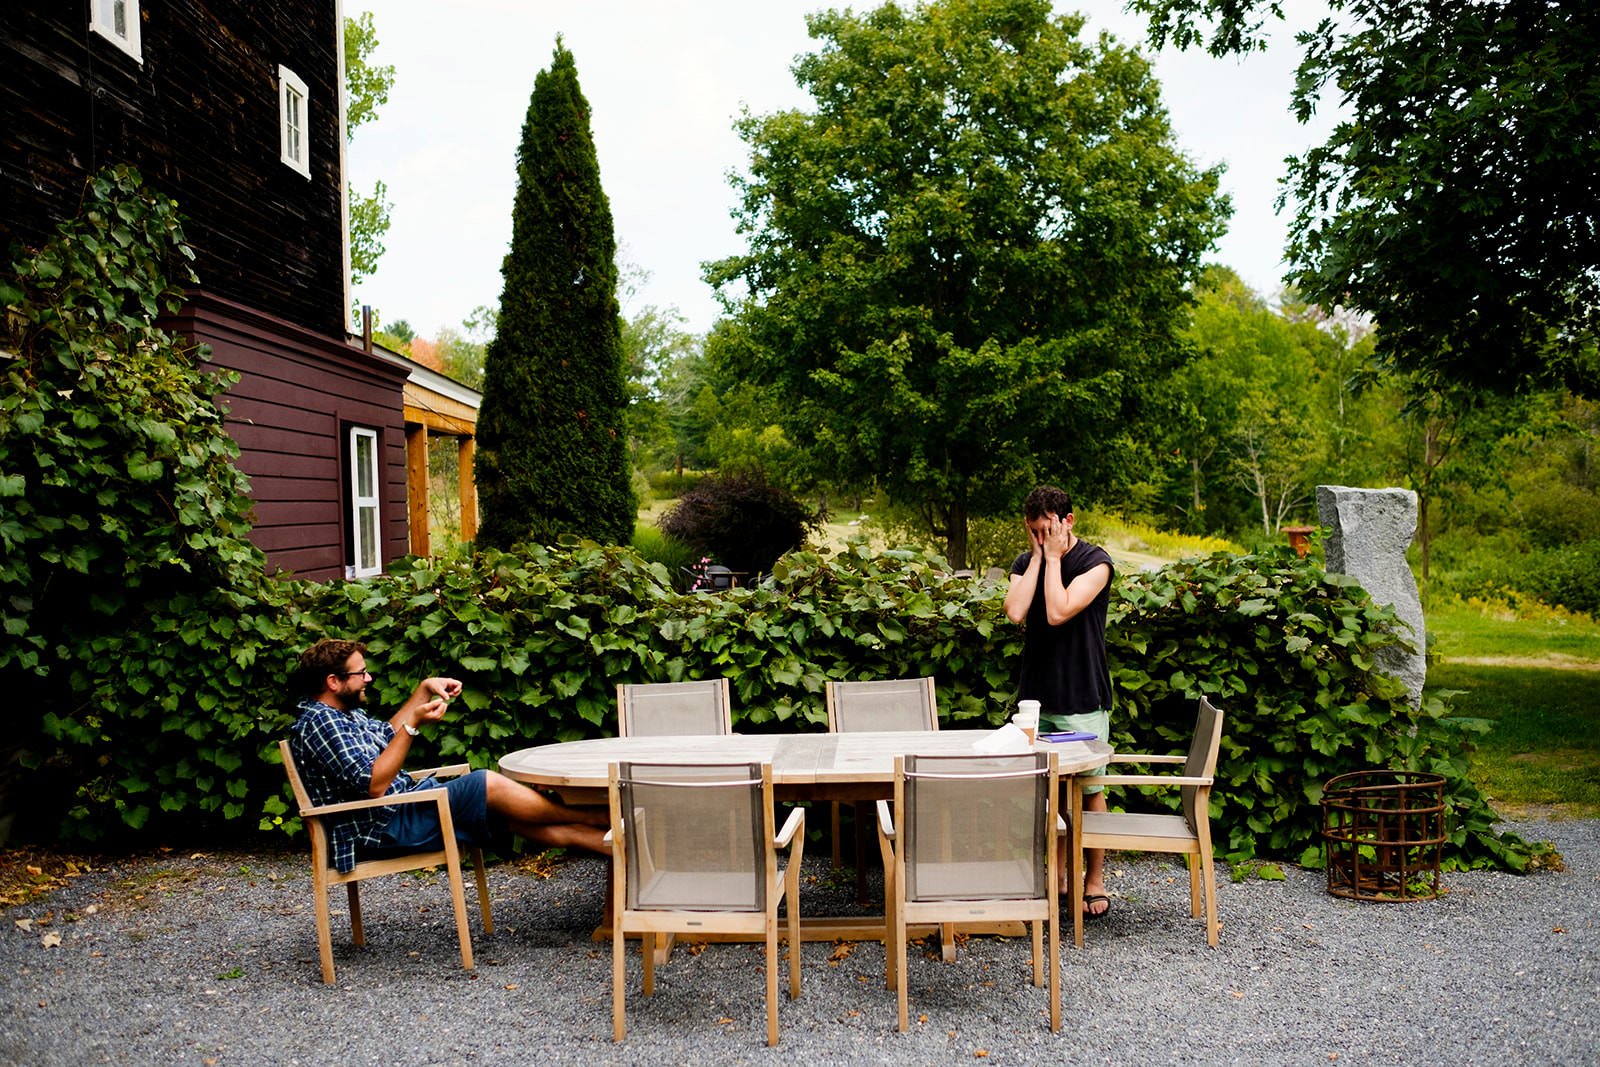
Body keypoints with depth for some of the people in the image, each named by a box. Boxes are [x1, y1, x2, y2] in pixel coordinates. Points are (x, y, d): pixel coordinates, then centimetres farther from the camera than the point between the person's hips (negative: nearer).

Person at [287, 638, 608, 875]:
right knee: (486, 784, -21)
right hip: (386, 825, -10)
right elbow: (373, 786, -24)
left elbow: (385, 734, 31)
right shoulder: (318, 723, -18)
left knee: (515, 817, -1)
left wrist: (425, 689, 20)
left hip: (407, 806, 10)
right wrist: (414, 724, -23)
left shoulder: (342, 713, 13)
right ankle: (598, 817, -9)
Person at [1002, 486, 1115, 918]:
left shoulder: (1094, 561, -7)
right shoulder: (1025, 563, 8)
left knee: (1090, 790, 4)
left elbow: (1058, 613, -21)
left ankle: (1094, 881, 16)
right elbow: (1015, 611, -12)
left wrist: (1055, 556, -13)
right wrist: (1038, 556, -8)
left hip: (1082, 701, -4)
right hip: (1036, 696, 4)